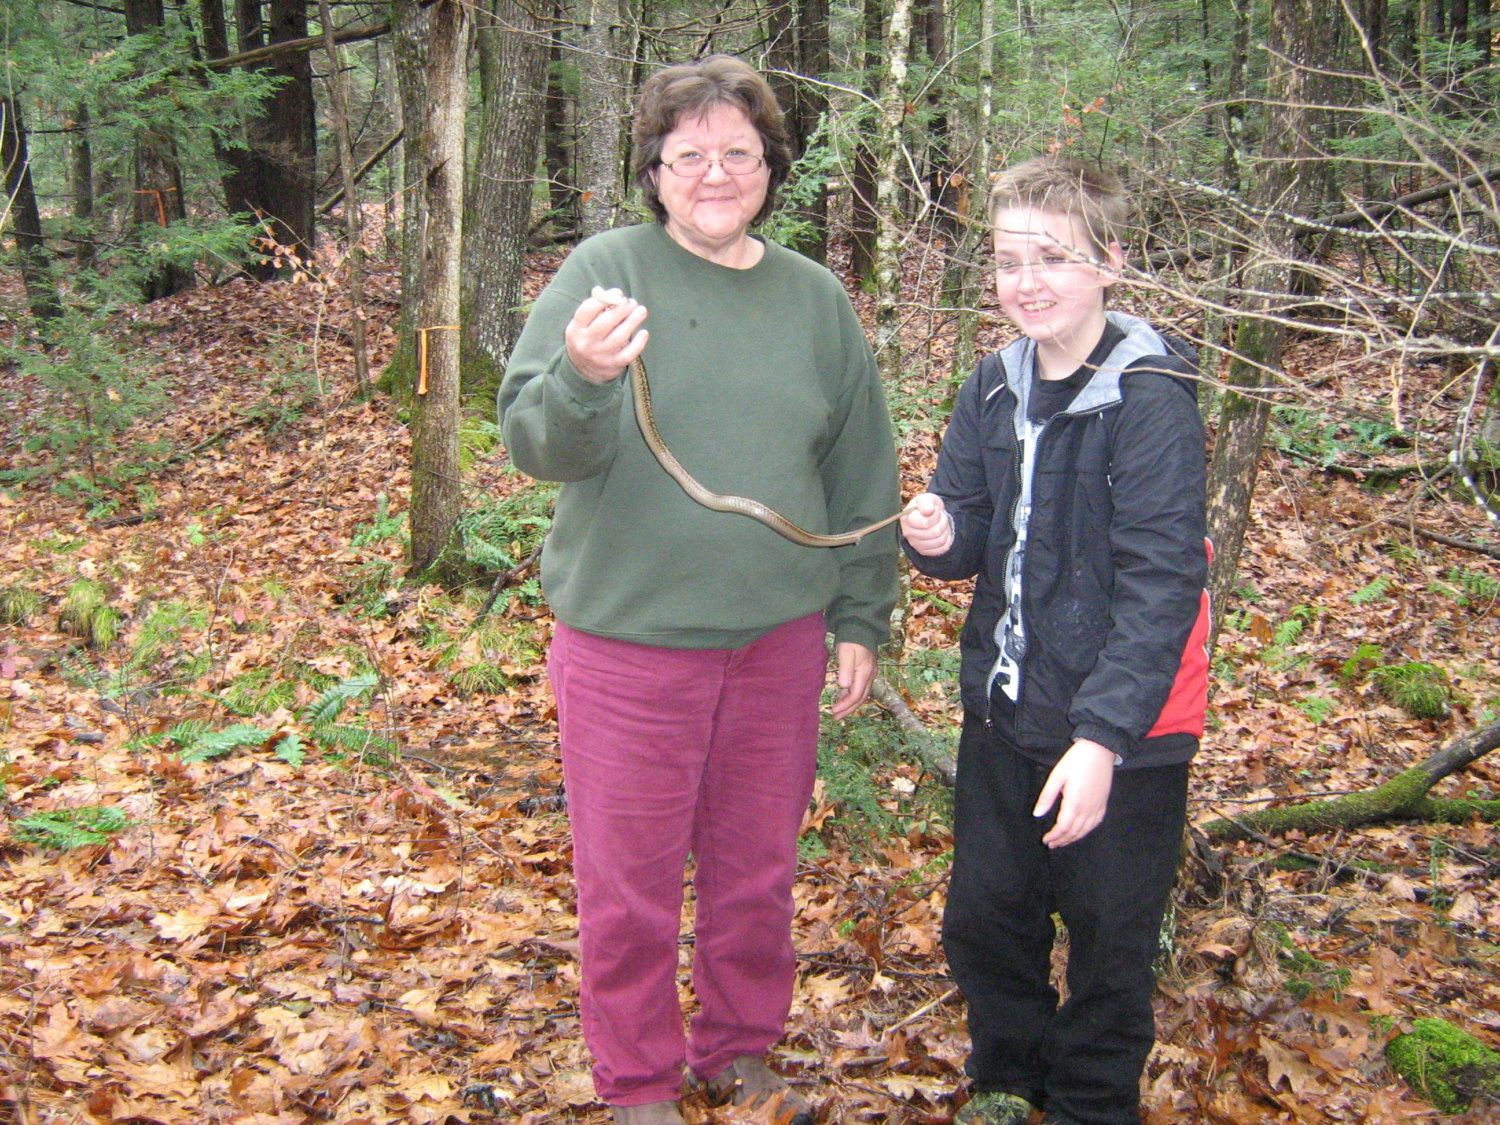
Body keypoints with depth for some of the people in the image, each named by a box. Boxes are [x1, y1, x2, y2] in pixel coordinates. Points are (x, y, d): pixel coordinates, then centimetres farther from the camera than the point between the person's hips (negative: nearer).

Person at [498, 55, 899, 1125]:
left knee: (758, 869, 18)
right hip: (630, 638, -3)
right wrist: (582, 378, -36)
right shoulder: (608, 270, -7)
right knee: (630, 880, 8)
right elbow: (533, 438, -15)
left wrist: (862, 618, 10)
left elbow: (862, 474, 11)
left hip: (778, 638, 4)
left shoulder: (816, 298, 5)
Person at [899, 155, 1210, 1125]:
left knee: (1108, 942, 11)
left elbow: (1161, 583, -21)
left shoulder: (1150, 397, -17)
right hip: (1004, 712, 6)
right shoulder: (996, 386, 3)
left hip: (1121, 731, -6)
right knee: (983, 920, 17)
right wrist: (940, 537, -14)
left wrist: (1103, 737, -26)